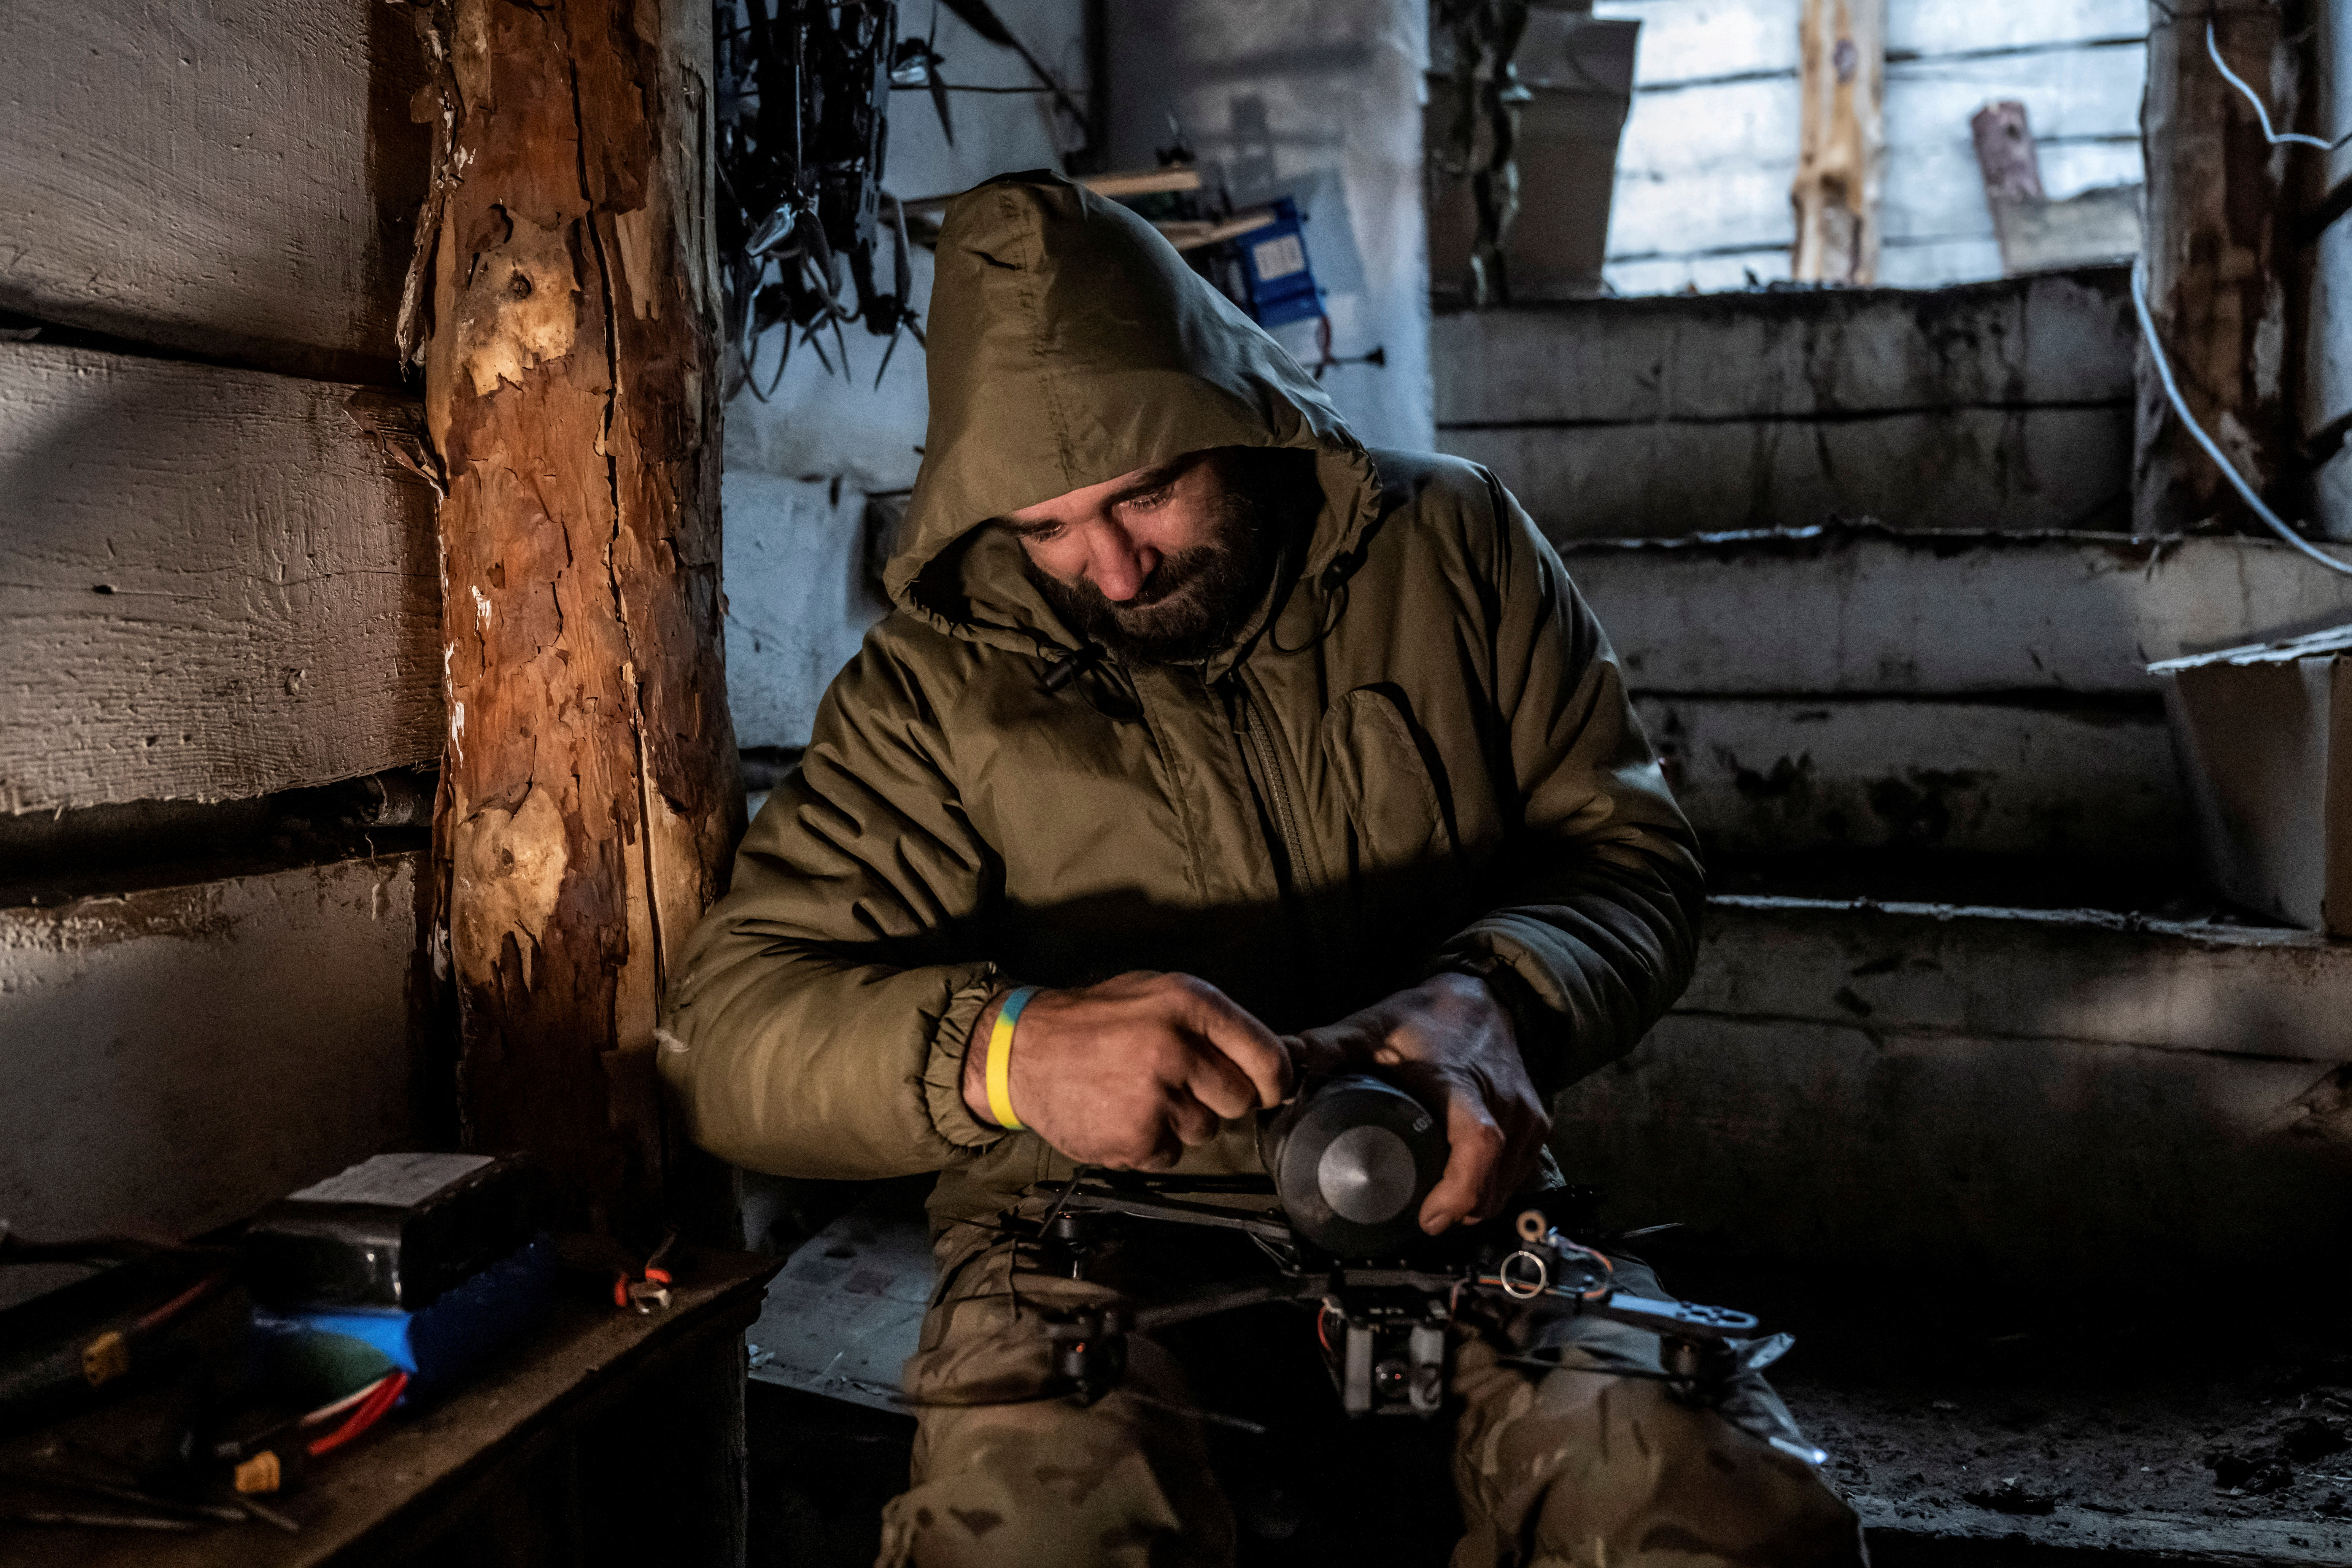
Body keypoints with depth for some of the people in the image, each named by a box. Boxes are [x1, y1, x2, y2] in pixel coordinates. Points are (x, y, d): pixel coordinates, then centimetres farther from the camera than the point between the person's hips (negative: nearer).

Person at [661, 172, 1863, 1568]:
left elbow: (1633, 855, 5)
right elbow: (729, 1032, -6)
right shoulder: (937, 684, 0)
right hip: (1101, 1241, 0)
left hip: (1451, 1207, 1)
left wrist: (1495, 1002, -19)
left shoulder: (1455, 548, 5)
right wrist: (1009, 1048, -28)